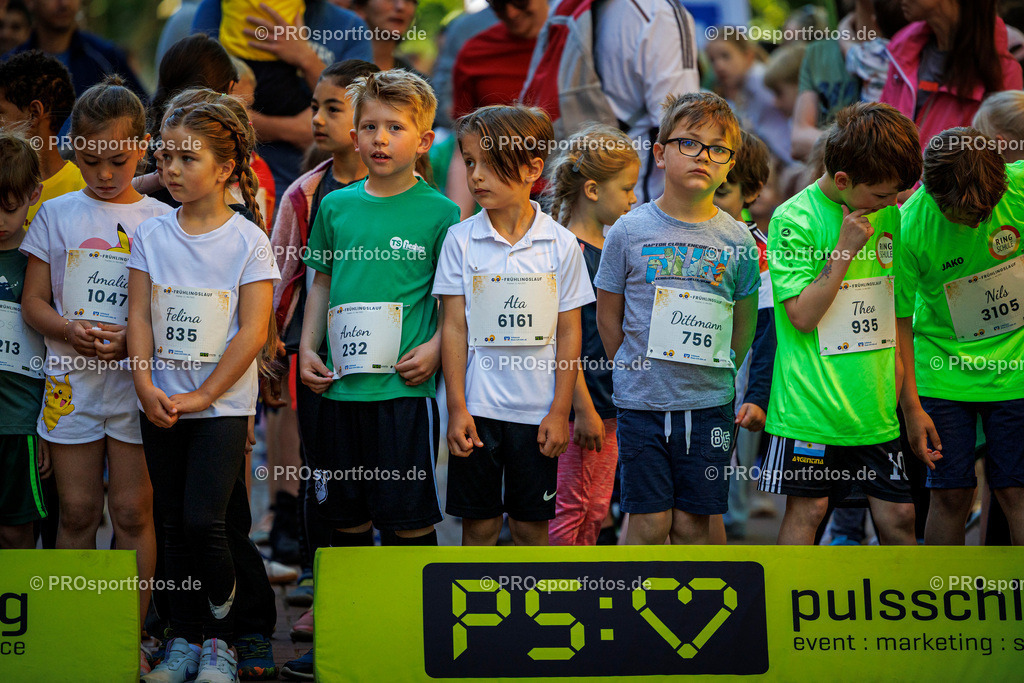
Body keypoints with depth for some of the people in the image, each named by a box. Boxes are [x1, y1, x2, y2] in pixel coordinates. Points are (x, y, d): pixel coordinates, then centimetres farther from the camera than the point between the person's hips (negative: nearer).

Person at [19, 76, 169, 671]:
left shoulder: (161, 220, 2)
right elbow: (34, 301, 6)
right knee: (77, 511, 4)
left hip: (138, 380, -1)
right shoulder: (58, 215, 6)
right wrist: (71, 331, -13)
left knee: (133, 513, -1)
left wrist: (133, 337, -16)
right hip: (72, 381, 2)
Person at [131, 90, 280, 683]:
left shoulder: (248, 240, -5)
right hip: (161, 406, 4)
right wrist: (146, 385, -11)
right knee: (176, 524, 6)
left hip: (223, 405, -4)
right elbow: (140, 317, 3)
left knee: (203, 520, -14)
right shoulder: (151, 236, 5)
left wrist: (203, 395, -13)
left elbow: (253, 332, -9)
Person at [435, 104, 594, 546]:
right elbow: (454, 327, -1)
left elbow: (569, 332, 1)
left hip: (537, 410, 0)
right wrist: (457, 407, -6)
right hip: (479, 408, 0)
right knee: (479, 524, 5)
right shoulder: (461, 240, -1)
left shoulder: (561, 244, -2)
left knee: (531, 525, 7)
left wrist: (560, 411, -3)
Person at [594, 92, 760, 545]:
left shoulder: (737, 240, 1)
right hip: (642, 402, -1)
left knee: (693, 523, 5)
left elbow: (744, 324, 11)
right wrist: (635, 372, 3)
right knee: (649, 521, -1)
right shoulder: (629, 232, -3)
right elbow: (608, 316, 5)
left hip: (709, 405, 1)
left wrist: (717, 378, 8)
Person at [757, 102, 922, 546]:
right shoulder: (793, 220, -11)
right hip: (813, 404, -5)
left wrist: (900, 378, 16)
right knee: (807, 508, 0)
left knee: (897, 515, 4)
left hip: (874, 405, 5)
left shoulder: (888, 215, 8)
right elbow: (803, 314, -15)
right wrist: (845, 249, -17)